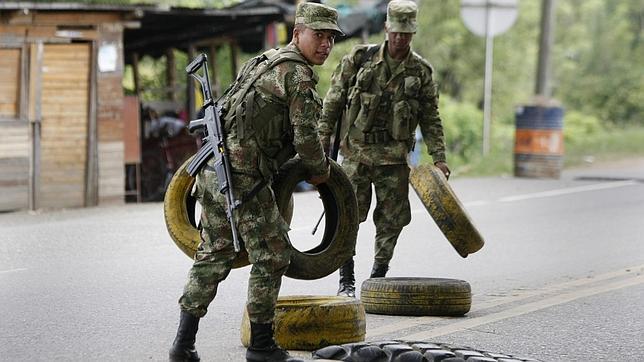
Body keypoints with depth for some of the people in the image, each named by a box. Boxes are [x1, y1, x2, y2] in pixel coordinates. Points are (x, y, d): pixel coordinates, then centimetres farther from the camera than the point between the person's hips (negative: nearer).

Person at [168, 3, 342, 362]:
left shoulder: (263, 61, 20)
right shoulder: (298, 75, -9)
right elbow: (306, 136, -14)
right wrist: (320, 170, 5)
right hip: (244, 178, -9)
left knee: (214, 255, 15)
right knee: (271, 256, 4)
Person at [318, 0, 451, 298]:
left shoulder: (421, 71, 3)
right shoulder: (359, 59, -1)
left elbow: (431, 119, 8)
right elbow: (332, 103, 4)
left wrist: (439, 158, 1)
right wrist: (322, 142, -1)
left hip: (394, 158, 2)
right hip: (357, 153, -2)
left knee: (392, 221, 4)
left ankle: (378, 278, 18)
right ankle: (346, 281, 7)